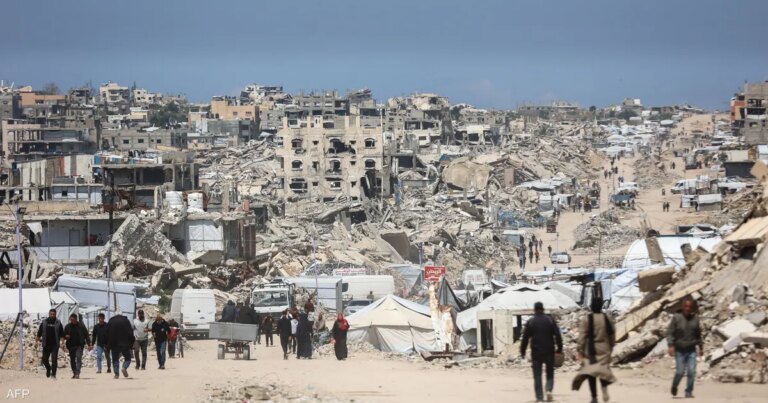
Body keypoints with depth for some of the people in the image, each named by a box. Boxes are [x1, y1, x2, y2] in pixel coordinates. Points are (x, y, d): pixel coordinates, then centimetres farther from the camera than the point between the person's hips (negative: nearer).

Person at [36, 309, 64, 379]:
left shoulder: (58, 323, 3)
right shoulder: (44, 322, 6)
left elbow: (62, 334, 4)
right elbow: (39, 333, 11)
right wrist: (37, 341, 4)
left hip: (55, 345, -2)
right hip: (46, 344, 2)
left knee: (54, 359, -9)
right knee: (44, 359, 4)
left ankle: (53, 374, -5)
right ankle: (48, 368, 33)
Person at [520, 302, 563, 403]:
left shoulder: (530, 322, -2)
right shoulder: (550, 320, 1)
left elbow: (525, 338, -3)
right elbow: (557, 335, -3)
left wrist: (522, 352, 3)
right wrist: (559, 348, 3)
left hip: (536, 352, -1)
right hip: (549, 352, 1)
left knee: (537, 376, 4)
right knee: (550, 374, 13)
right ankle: (549, 389, -12)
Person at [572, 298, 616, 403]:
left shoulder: (586, 319, -8)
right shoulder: (607, 319, 1)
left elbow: (582, 336, -9)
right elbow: (612, 335, 9)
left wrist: (580, 350, -4)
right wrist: (611, 347, 23)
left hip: (590, 350, -2)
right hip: (604, 350, 2)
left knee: (591, 372, 3)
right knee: (603, 370, 13)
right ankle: (604, 388, -16)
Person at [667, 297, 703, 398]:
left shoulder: (695, 318, 2)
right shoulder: (677, 318, -8)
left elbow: (698, 333, 14)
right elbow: (669, 332, -7)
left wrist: (701, 347, 16)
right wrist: (671, 345, -18)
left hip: (691, 350, 3)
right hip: (679, 350, -3)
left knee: (692, 371, -7)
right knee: (680, 371, -6)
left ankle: (689, 391, 3)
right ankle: (674, 387, 22)